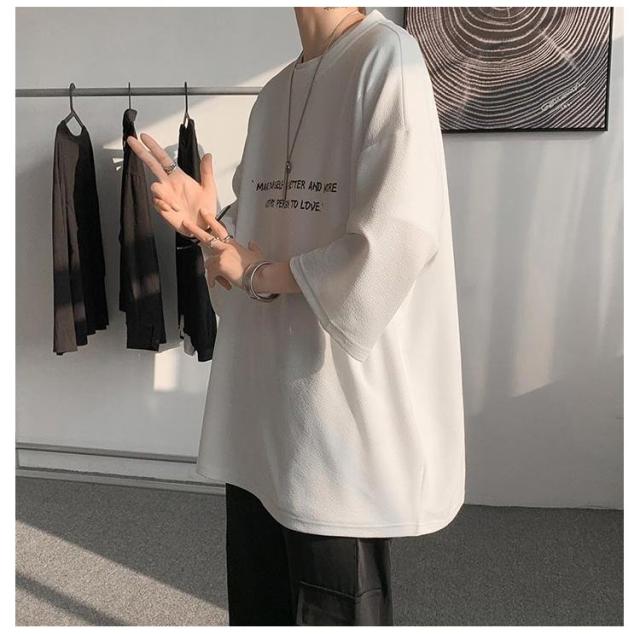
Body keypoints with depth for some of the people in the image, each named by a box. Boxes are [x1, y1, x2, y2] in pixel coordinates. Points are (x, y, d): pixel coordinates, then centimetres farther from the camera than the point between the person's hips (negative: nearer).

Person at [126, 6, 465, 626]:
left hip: (340, 392, -7)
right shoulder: (272, 93, 15)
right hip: (258, 393, 7)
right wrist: (209, 221, -2)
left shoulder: (387, 57, -9)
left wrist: (260, 274, -10)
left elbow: (397, 240, -21)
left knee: (334, 608, 9)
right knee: (257, 603, 19)